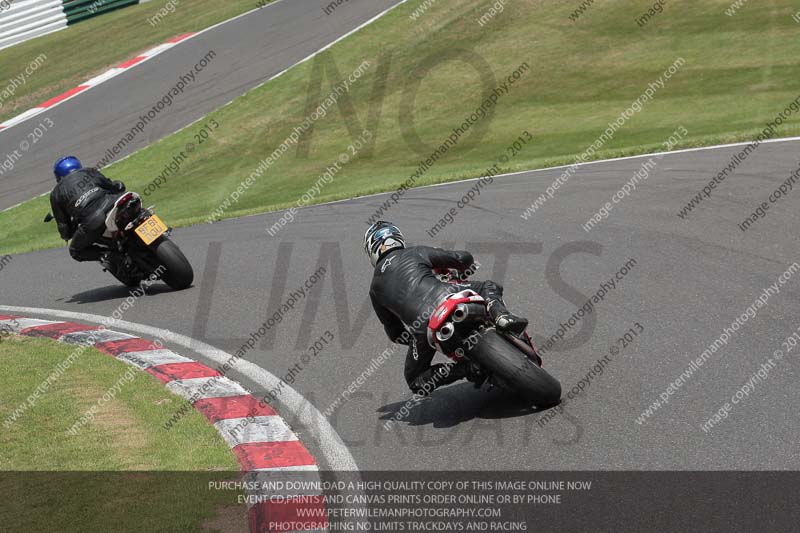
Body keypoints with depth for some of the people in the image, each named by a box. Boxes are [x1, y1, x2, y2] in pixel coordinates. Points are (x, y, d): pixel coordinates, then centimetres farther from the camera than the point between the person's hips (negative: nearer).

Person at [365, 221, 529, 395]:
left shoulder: (375, 289, 25)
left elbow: (395, 333, 26)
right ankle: (502, 316, -5)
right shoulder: (417, 252, 21)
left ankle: (462, 369, -3)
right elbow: (464, 258, 20)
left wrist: (418, 338, 42)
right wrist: (466, 268, 44)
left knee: (415, 382, 21)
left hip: (423, 326, 0)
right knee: (489, 287, 28)